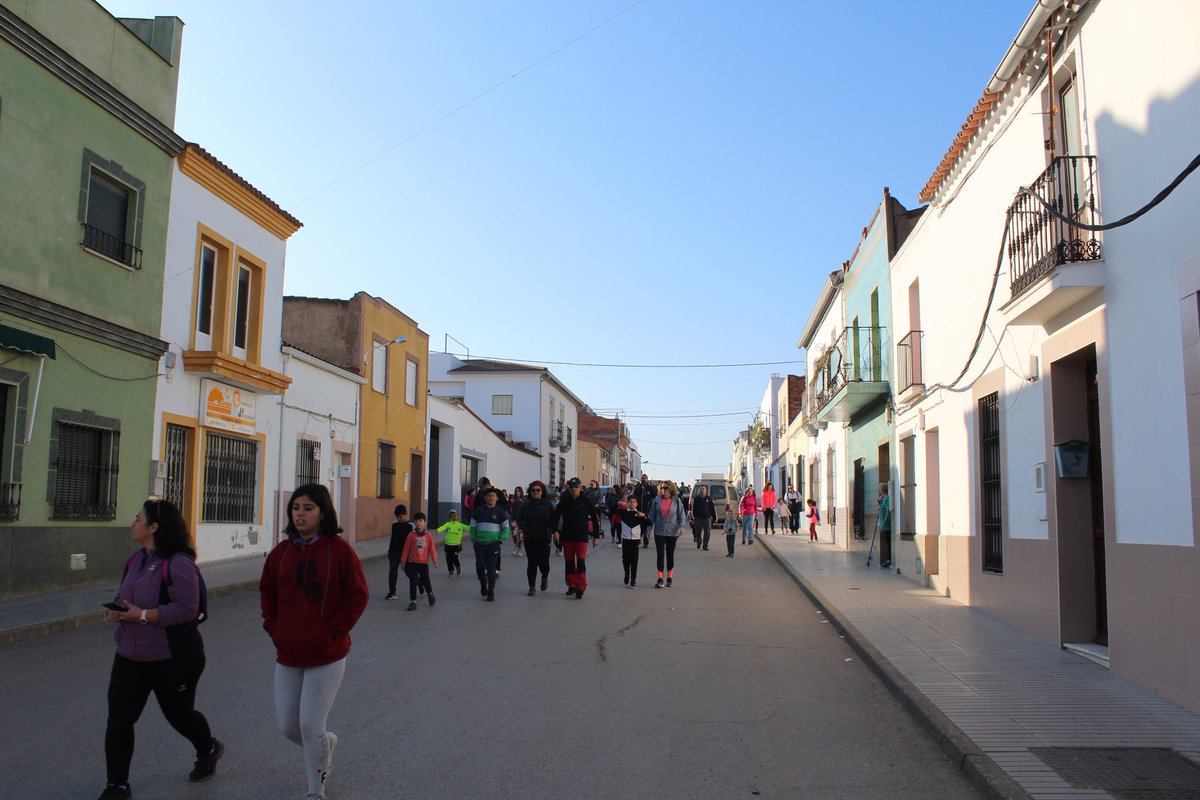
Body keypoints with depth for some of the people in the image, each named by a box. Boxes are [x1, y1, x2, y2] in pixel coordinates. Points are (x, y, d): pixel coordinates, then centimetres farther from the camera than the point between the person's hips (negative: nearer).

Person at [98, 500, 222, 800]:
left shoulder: (178, 563, -21)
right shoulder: (135, 560, 7)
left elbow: (186, 608, -26)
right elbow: (125, 595, 21)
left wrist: (142, 615, -27)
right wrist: (117, 610, -2)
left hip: (173, 658, -7)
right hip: (130, 656, 7)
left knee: (179, 714, 12)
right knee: (118, 719, 3)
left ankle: (209, 750, 41)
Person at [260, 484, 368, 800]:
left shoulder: (339, 549, -13)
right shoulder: (282, 550, 2)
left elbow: (357, 595, -10)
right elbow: (267, 591, 15)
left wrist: (333, 632, -12)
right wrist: (273, 627, 5)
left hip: (327, 655, -5)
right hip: (288, 655, 5)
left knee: (310, 725, -3)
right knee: (287, 725, 11)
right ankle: (326, 743, 44)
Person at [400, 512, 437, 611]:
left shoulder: (428, 535, -2)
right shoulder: (411, 535, -4)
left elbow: (432, 548, -1)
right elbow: (406, 549, 0)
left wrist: (434, 559, -7)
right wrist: (403, 561, 2)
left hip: (424, 562, 0)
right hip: (412, 563, 0)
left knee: (425, 580, 6)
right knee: (413, 582, -1)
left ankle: (430, 593, 37)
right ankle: (413, 601, 8)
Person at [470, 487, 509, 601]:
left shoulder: (500, 512, 0)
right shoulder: (479, 511, 5)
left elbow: (506, 527, 4)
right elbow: (473, 526, 10)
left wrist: (501, 540, -6)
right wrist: (473, 539, 2)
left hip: (493, 544, -2)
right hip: (479, 544, 2)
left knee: (491, 569, -3)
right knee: (480, 567, 3)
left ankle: (491, 592, 4)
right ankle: (483, 585, 29)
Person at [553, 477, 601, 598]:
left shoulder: (586, 502, -3)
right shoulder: (564, 501, 2)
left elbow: (595, 518, 2)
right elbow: (556, 516, 3)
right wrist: (556, 530, -12)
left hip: (581, 537, -3)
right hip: (567, 537, 3)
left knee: (581, 561, -11)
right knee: (569, 562, 10)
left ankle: (581, 586, -11)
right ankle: (571, 585, 21)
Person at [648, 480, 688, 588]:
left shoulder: (676, 500, -2)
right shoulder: (657, 500, 0)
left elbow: (682, 515, -2)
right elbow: (652, 516, 5)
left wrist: (681, 526, -18)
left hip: (672, 532, 0)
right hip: (659, 532, 0)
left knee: (670, 555, 10)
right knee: (660, 555, -3)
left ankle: (670, 578, 21)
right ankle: (660, 579, -1)